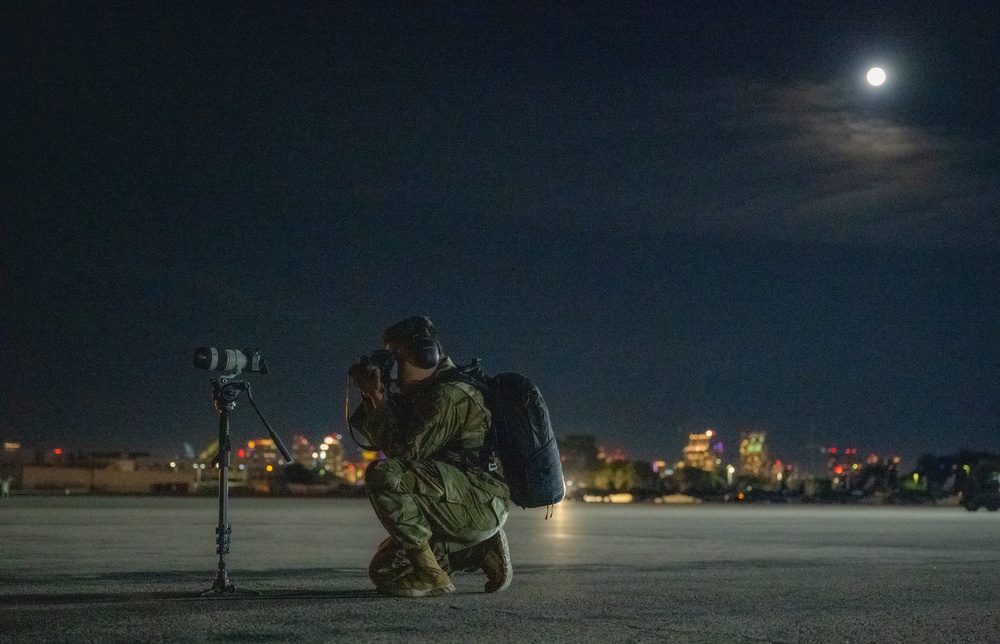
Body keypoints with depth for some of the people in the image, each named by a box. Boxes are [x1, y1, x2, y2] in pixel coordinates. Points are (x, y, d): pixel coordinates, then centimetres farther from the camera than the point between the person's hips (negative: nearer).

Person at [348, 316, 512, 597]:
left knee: (383, 475, -27)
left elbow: (406, 450, -20)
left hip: (481, 503, -11)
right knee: (383, 570, 12)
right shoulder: (424, 393, 17)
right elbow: (385, 440, 17)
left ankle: (430, 575, -21)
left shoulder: (451, 395, -15)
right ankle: (479, 550, 10)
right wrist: (373, 398, 3)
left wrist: (378, 400, -14)